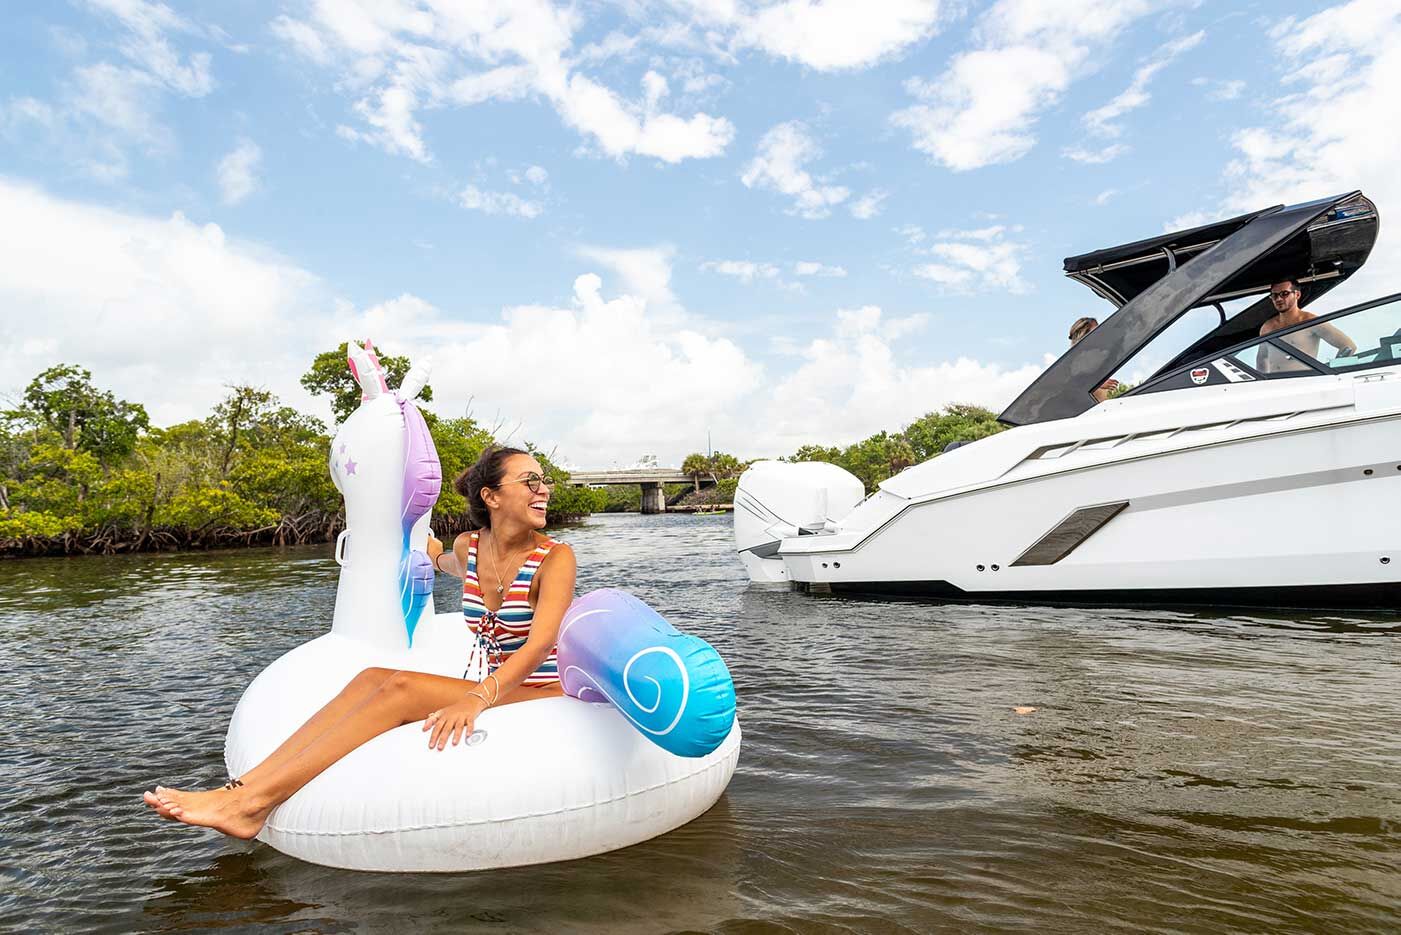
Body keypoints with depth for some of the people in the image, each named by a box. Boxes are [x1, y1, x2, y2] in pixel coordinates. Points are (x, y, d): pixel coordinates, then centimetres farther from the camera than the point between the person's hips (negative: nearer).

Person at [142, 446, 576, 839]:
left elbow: (539, 645, -25)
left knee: (403, 686, -24)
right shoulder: (469, 546, 6)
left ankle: (251, 804, -23)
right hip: (495, 691, 6)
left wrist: (475, 698, -38)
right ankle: (242, 788, -18)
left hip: (542, 700, -6)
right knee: (371, 678, -15)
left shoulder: (555, 557, -11)